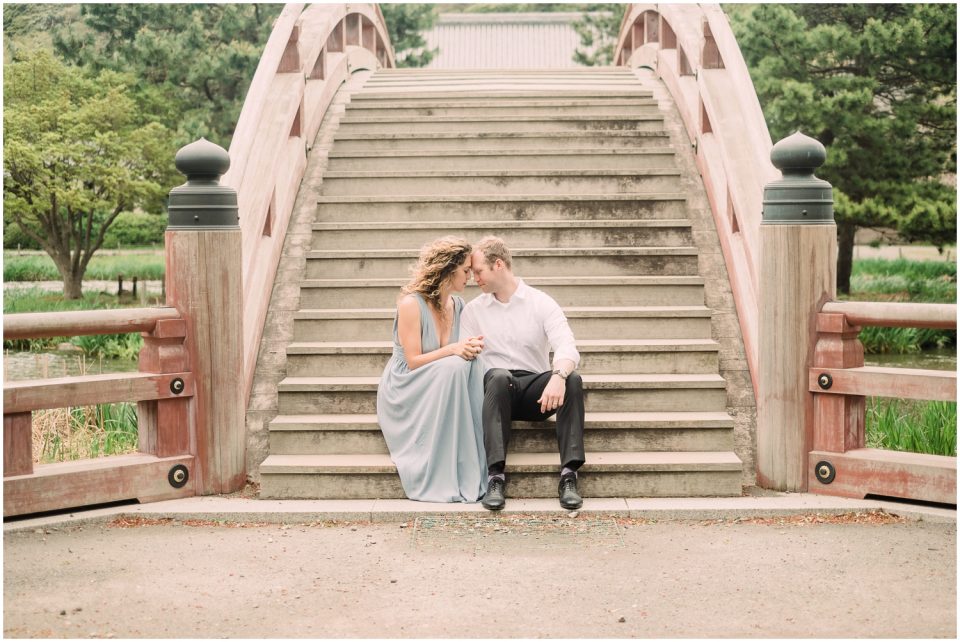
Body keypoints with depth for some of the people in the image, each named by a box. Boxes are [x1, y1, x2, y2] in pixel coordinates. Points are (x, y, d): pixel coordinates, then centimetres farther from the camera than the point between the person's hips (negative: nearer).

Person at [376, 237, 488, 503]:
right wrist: (453, 350, -27)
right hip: (405, 393, -6)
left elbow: (460, 350, 17)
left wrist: (470, 347, -7)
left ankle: (471, 474, -25)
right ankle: (445, 479, -30)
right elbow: (413, 361, -16)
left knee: (471, 364, -25)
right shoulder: (411, 303, -14)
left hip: (439, 389, 6)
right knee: (453, 368, -33)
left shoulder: (457, 305, 8)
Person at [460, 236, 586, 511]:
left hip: (536, 391, 0)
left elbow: (567, 347, -12)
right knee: (499, 376, -36)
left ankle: (568, 476, -35)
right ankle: (495, 476, -44)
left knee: (573, 380, -31)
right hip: (496, 388, 0)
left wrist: (558, 376, -34)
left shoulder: (541, 303, 4)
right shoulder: (473, 310, 12)